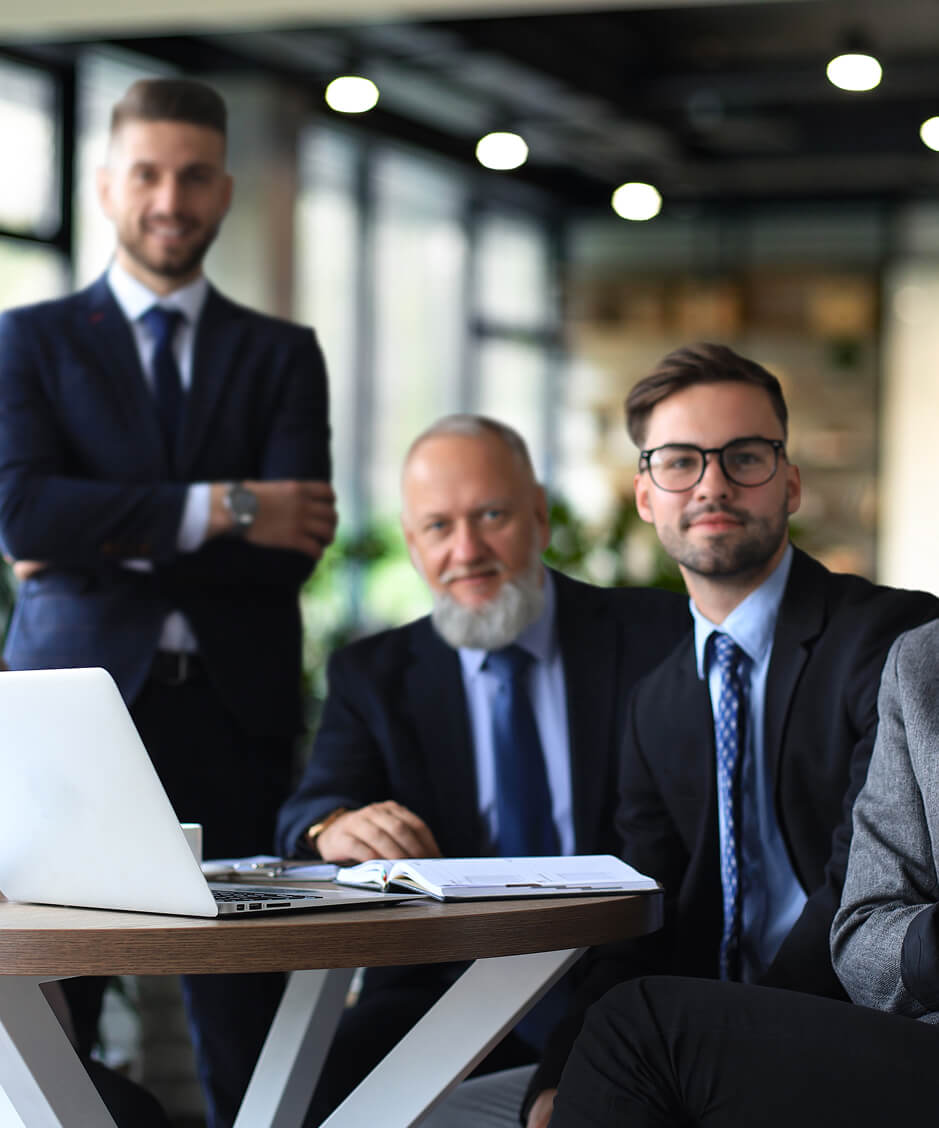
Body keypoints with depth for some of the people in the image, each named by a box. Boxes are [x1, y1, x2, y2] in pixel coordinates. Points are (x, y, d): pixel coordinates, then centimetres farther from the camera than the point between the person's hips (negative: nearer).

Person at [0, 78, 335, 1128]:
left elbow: (291, 550, 0)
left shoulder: (282, 354, 14)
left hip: (232, 715, 1)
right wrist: (221, 508, -11)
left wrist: (106, 544, -6)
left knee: (247, 1020, 0)